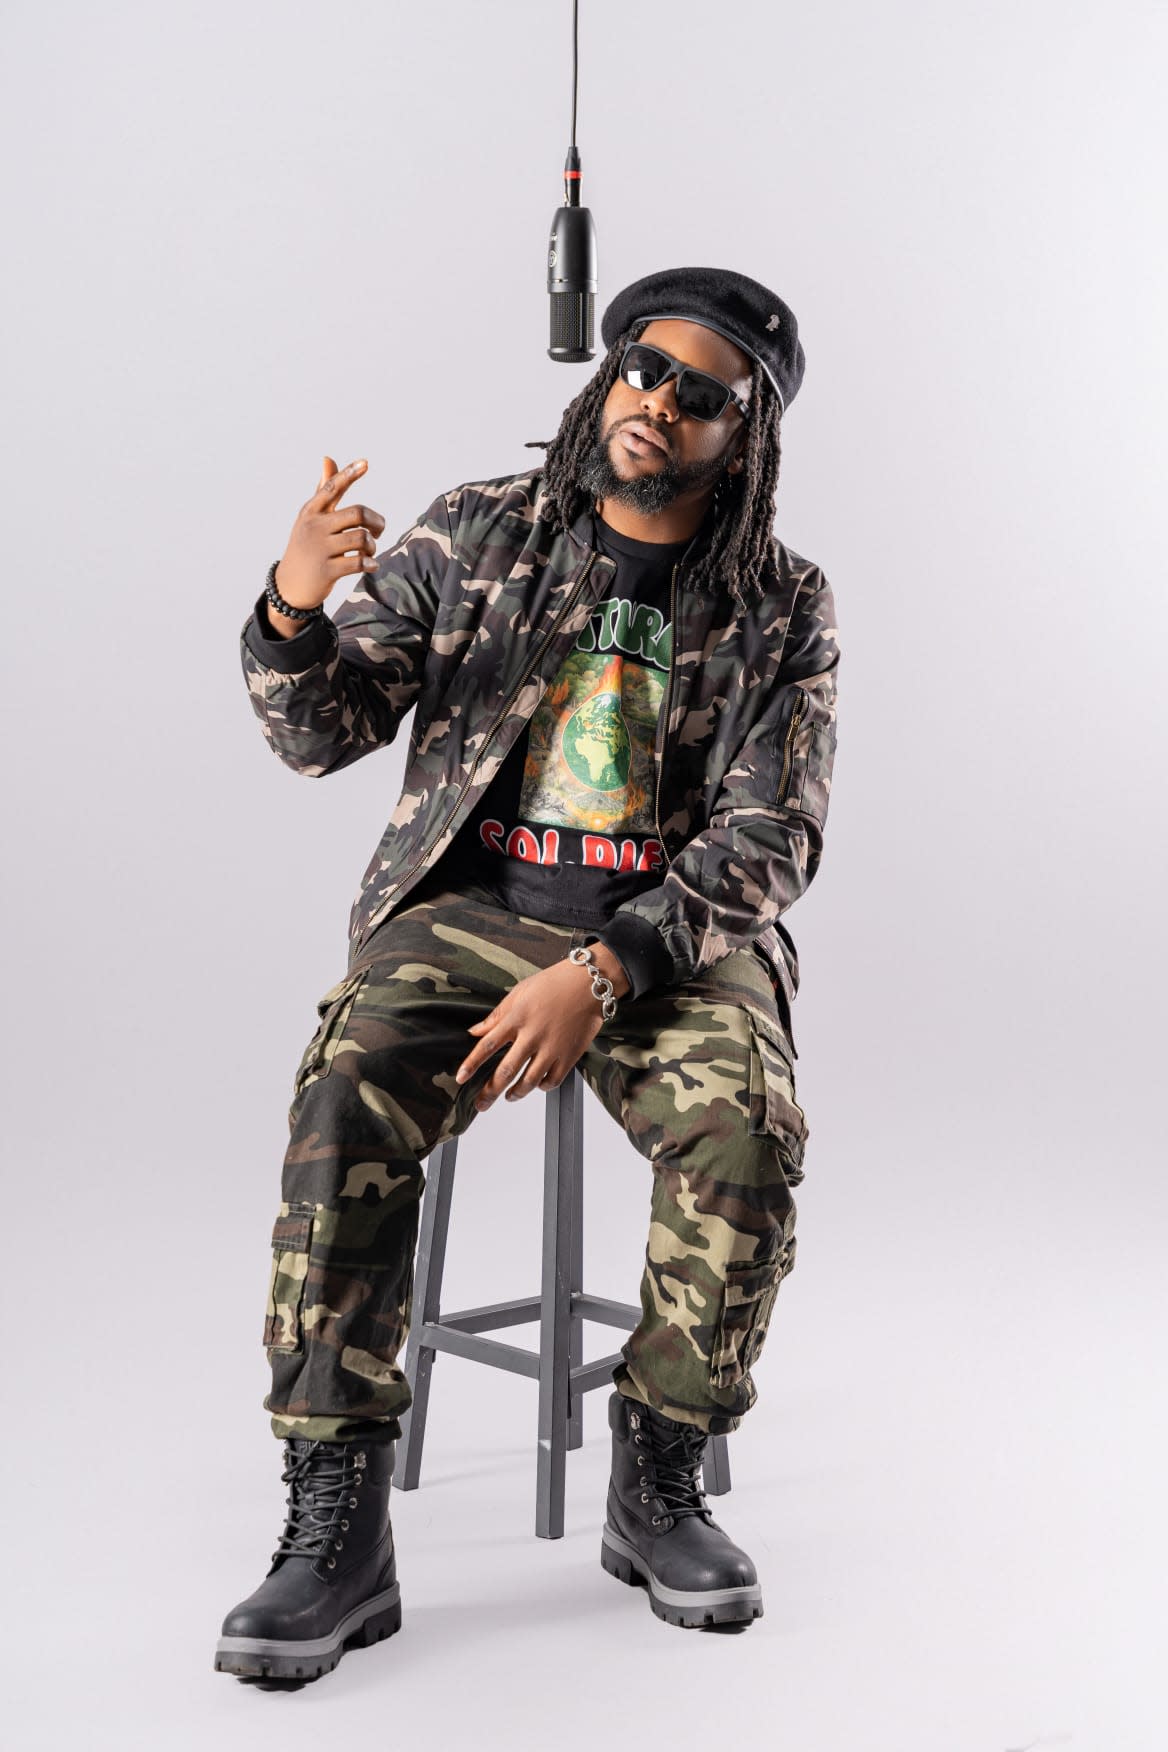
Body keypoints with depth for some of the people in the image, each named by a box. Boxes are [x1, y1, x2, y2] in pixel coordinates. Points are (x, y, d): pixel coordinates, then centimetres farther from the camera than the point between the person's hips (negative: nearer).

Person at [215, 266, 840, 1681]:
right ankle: (336, 1527, -20)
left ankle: (656, 1486, -7)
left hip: (679, 936, 0)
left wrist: (604, 973, -21)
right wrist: (294, 604, -19)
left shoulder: (782, 608, 4)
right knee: (349, 1098, -29)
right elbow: (320, 732, 4)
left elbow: (771, 842, -6)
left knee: (747, 1129, -30)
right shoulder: (474, 534, 6)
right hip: (471, 911, 1)